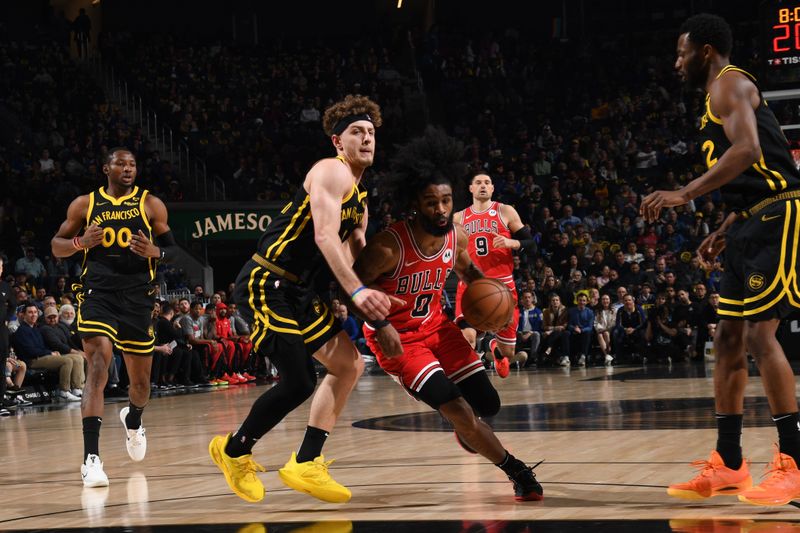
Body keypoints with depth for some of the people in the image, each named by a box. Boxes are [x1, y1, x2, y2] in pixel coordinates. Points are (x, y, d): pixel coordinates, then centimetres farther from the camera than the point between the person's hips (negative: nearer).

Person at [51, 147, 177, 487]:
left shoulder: (151, 204, 5)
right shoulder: (85, 204, 5)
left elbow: (172, 249, 8)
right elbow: (57, 246, 10)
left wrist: (154, 252, -15)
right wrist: (81, 242, -12)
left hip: (137, 296, 2)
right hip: (97, 292, -2)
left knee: (141, 380, 11)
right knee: (98, 366, -21)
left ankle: (133, 421, 49)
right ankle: (91, 458, -26)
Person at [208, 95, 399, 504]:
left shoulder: (359, 198, 19)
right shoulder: (332, 172, -11)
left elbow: (355, 253, 20)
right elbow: (325, 236, -25)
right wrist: (357, 291, -35)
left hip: (298, 291, 10)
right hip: (264, 284, -10)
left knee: (349, 364, 8)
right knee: (299, 380, -15)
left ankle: (305, 464, 8)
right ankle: (234, 450, 8)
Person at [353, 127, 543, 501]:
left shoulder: (458, 236, -9)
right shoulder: (389, 246, -29)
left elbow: (465, 269, 13)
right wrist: (380, 325, -30)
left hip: (435, 325, 6)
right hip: (396, 337, -6)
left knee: (487, 404, 4)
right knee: (456, 407, -20)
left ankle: (467, 430, 43)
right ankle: (517, 472, -5)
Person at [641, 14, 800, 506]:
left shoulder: (729, 84, -7)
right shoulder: (722, 95, 23)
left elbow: (746, 151, -25)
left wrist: (684, 194, -26)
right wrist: (724, 232, 23)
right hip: (754, 224, 11)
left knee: (760, 334, -13)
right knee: (729, 340, 9)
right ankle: (728, 465, 13)